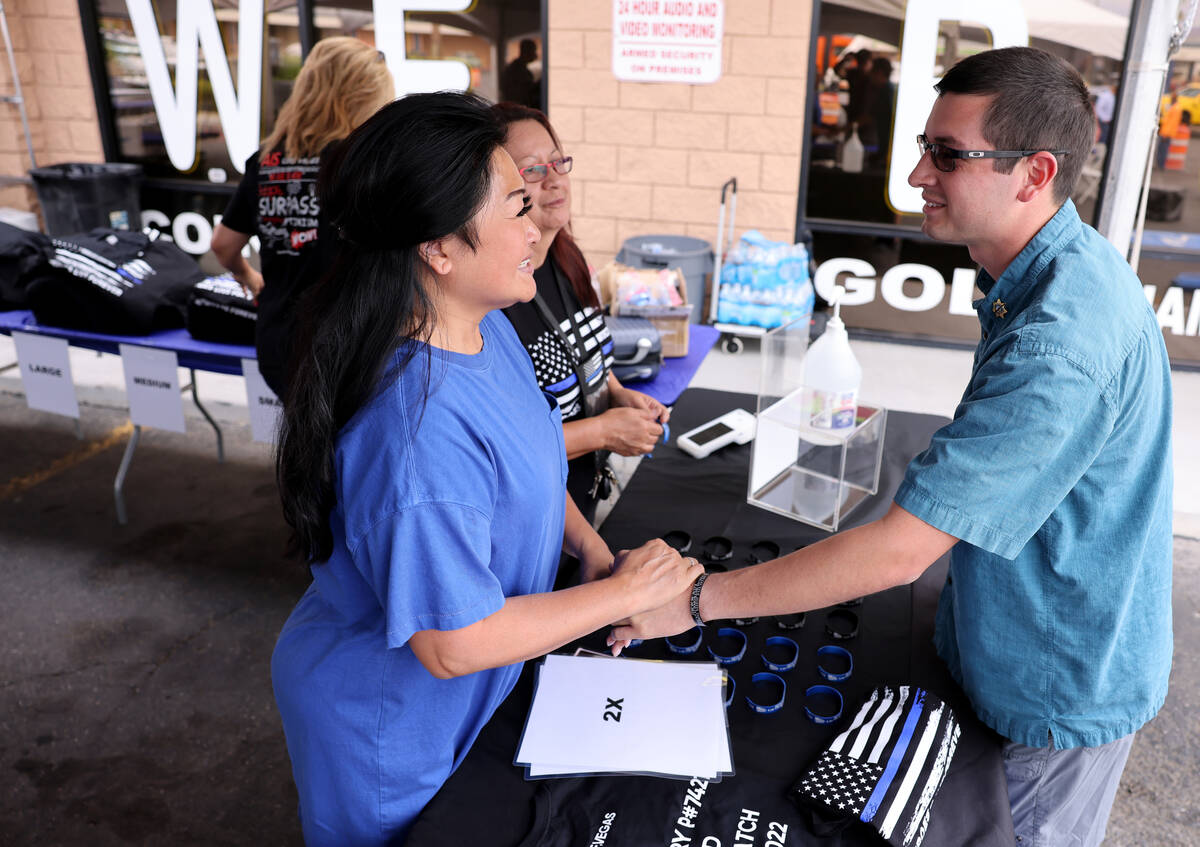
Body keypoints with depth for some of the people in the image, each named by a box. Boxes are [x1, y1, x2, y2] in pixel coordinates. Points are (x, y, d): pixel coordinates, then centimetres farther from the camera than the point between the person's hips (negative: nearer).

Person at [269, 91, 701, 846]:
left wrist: (592, 547, -7)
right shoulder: (422, 428, -39)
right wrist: (625, 593, -23)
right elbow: (455, 644, -32)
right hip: (390, 735, -8)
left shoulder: (488, 329, -8)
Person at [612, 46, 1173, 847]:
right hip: (1007, 650, 9)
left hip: (1059, 690, -9)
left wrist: (697, 599, -29)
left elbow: (901, 550, -37)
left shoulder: (1060, 346, -37)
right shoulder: (1067, 268, -2)